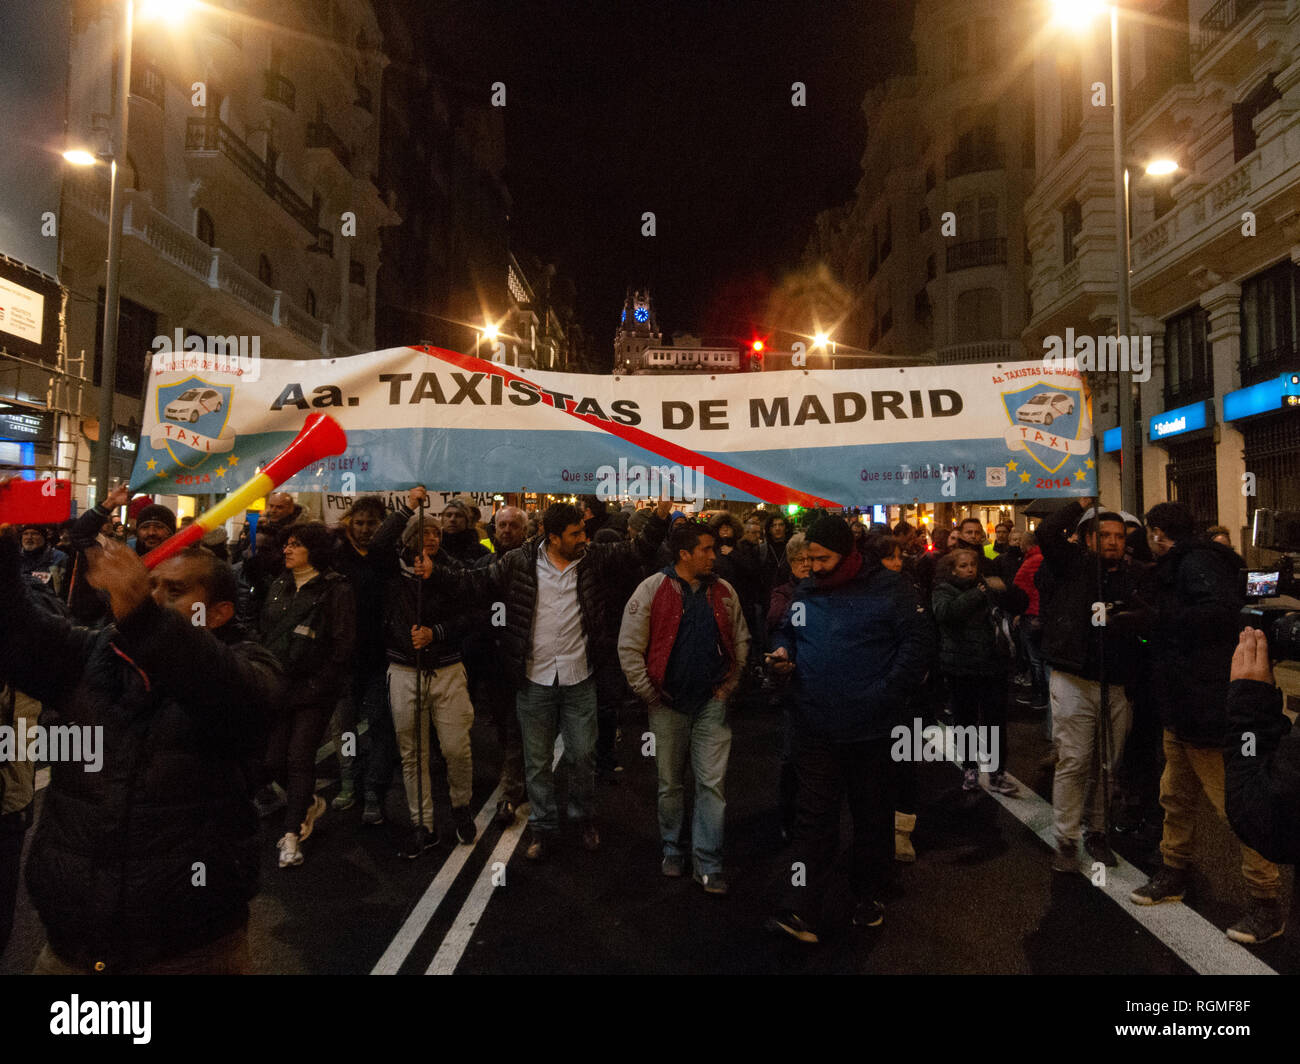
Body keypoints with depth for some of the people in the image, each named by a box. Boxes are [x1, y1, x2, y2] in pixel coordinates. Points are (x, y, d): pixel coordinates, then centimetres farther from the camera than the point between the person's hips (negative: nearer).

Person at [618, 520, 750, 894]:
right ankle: (672, 850, 30)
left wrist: (729, 685, 5)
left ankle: (707, 863, 12)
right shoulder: (652, 589, -8)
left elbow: (740, 640, 14)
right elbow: (629, 647, -6)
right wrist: (650, 694, -6)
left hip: (712, 702, 2)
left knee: (712, 782, 1)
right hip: (669, 702, -2)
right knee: (670, 783, 11)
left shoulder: (723, 592, 3)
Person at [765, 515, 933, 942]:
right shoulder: (805, 592, 8)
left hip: (869, 727, -3)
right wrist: (783, 652, -1)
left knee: (872, 813, 14)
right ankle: (802, 911, 5)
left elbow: (918, 640, -8)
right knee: (813, 815, 3)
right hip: (815, 726, 3)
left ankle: (868, 897, 32)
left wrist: (887, 692, -14)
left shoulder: (888, 587, -7)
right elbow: (786, 632, 22)